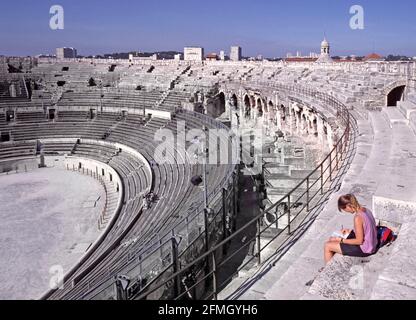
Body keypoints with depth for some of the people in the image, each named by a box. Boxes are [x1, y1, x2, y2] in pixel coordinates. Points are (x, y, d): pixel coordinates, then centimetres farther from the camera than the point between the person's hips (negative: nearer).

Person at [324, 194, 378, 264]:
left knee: (328, 245, 0)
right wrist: (350, 231, 10)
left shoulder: (358, 217, -29)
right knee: (332, 239, 18)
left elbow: (359, 241, -23)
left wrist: (341, 240, -14)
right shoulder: (365, 210, -2)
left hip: (364, 250, -9)